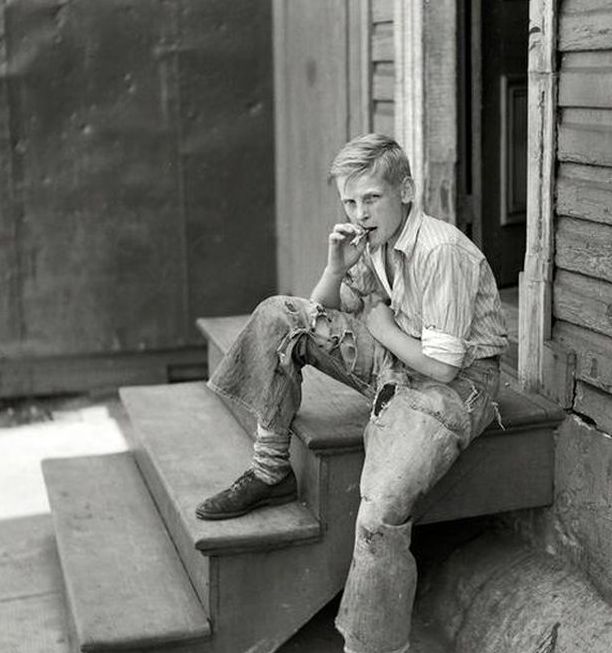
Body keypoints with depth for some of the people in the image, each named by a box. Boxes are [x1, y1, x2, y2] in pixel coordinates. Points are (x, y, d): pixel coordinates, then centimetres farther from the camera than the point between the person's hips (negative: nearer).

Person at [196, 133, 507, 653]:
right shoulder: (373, 241, 4)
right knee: (279, 317, -4)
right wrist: (336, 269, -7)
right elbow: (321, 316, 13)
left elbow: (442, 366, -23)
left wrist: (381, 323, -8)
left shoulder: (443, 252, -22)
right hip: (393, 366, 8)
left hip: (457, 385, -8)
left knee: (382, 511, -29)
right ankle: (271, 472, 3)